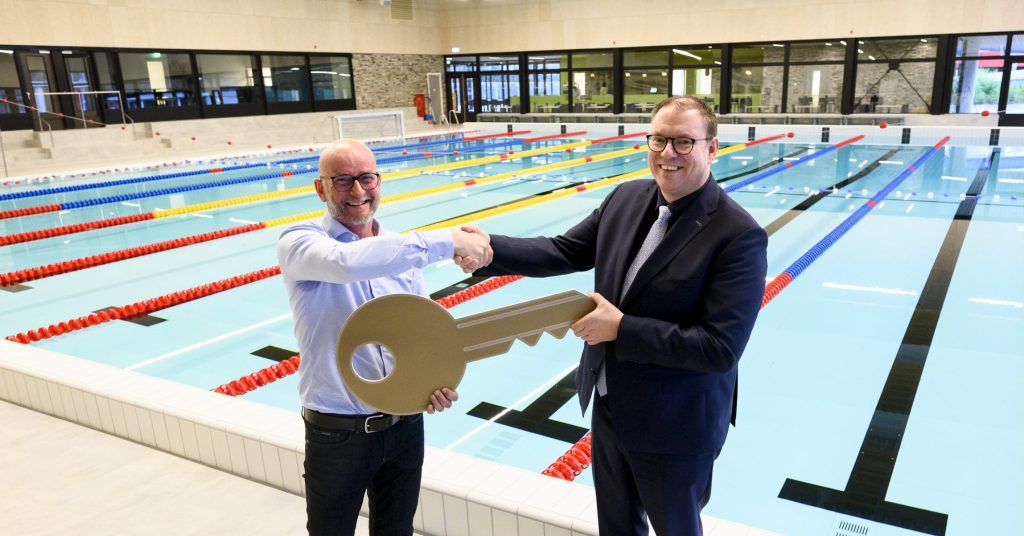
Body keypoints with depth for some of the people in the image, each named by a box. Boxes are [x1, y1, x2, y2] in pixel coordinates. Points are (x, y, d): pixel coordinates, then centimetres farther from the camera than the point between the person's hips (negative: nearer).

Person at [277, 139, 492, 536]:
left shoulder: (401, 250, 3)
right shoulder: (298, 243, -13)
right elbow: (346, 262, -36)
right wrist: (444, 242, -34)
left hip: (405, 424, 4)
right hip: (336, 434, -4)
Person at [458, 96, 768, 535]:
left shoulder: (739, 236, -23)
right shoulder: (626, 198, -2)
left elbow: (721, 347, -27)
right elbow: (565, 250, 1)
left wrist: (621, 328, -27)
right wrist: (491, 251, -15)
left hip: (674, 424, -6)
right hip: (609, 405, 7)